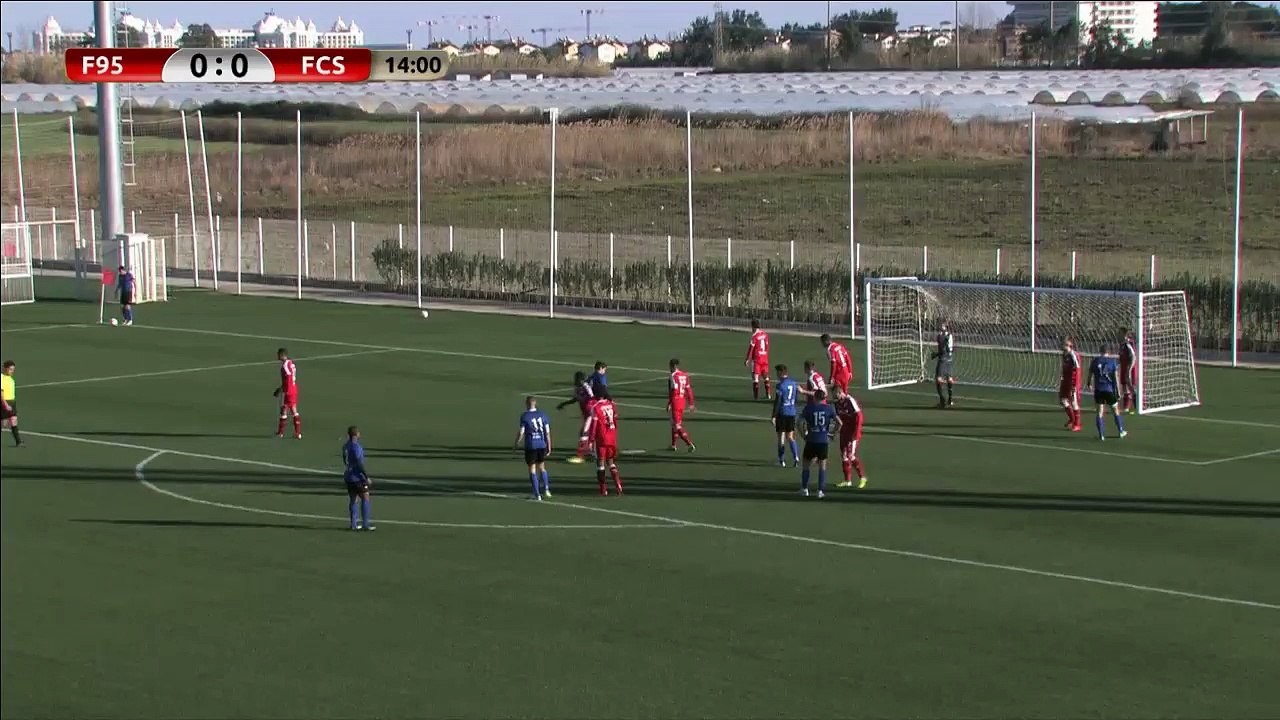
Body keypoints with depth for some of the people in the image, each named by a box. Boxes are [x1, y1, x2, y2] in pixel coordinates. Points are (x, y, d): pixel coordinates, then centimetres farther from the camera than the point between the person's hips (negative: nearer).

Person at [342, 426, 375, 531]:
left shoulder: (345, 446, 8)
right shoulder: (355, 447, -19)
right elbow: (359, 464, -21)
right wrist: (367, 477, -16)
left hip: (348, 476, 8)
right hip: (357, 477, -8)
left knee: (353, 499, 12)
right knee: (365, 498, 0)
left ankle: (354, 523, 12)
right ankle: (366, 524, -1)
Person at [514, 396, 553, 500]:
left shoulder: (524, 416, -7)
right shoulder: (542, 414, 3)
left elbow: (521, 433, -9)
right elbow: (547, 432, 3)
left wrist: (517, 443, 8)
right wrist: (549, 447, 10)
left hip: (530, 446, -4)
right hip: (542, 445, 4)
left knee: (532, 469, 4)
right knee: (541, 467, 22)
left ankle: (537, 494, 1)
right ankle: (546, 489, 12)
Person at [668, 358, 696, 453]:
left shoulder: (674, 376, -15)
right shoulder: (684, 375, 9)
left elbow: (673, 391, -20)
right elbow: (689, 390, 13)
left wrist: (669, 404, -15)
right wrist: (691, 403, 19)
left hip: (675, 402, -9)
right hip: (682, 401, 9)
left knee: (678, 426, -5)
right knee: (674, 424, 21)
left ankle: (690, 444, -15)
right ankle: (673, 445, 29)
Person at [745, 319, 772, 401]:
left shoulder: (754, 336, -13)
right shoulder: (765, 334, 6)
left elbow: (751, 348, -13)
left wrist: (747, 359, -9)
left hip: (756, 358, -6)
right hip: (765, 357, 6)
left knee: (755, 376, -3)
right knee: (765, 376, 16)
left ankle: (756, 396, -7)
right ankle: (767, 395, 19)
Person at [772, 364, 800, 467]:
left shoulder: (781, 385, -13)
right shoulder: (794, 383, 6)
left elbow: (777, 402, -15)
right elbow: (797, 399, 13)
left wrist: (774, 416, -12)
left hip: (782, 413, -5)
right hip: (792, 412, 5)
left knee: (781, 436, 3)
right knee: (790, 436, 11)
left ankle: (782, 461, 7)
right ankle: (796, 456, -6)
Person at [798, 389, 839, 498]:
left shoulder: (809, 408, -2)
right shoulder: (828, 408, 1)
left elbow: (801, 423, -11)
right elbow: (839, 422, -2)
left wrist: (803, 434, 1)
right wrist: (832, 432, 9)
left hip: (811, 440, -1)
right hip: (824, 440, 1)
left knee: (806, 464, 13)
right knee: (822, 466, 8)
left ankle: (804, 489, 14)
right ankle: (821, 491, 5)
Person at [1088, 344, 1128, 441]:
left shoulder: (1095, 361, 1)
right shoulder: (1113, 361, -5)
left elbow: (1090, 374, 9)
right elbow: (1116, 378, -8)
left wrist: (1090, 384, 29)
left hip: (1098, 390, 1)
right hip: (1109, 389, -1)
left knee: (1100, 412, 4)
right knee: (1116, 411, 14)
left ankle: (1101, 434, 1)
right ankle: (1121, 431, 24)